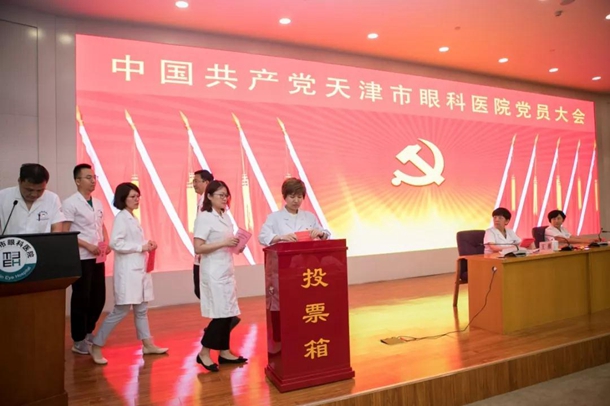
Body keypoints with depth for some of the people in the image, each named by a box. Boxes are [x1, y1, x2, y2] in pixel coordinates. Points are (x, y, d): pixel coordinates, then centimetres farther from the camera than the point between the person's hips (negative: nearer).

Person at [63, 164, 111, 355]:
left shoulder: (98, 203, 12)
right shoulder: (70, 203, -8)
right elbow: (64, 233, -13)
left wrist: (107, 243, 1)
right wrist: (87, 246, -18)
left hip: (98, 257, 7)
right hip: (81, 258, -6)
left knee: (99, 297, 12)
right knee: (81, 299, 3)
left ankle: (89, 332, 31)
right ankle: (79, 341, 17)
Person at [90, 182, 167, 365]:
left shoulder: (133, 219, 15)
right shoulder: (121, 218, -11)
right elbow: (115, 243, -23)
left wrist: (146, 245, 4)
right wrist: (141, 247, -19)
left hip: (139, 269, 9)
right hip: (127, 271, -9)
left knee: (141, 309, 13)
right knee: (121, 310, -3)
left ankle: (148, 344, 21)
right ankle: (96, 347, 11)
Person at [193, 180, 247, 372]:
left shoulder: (225, 216, 12)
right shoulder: (204, 217, -12)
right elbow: (198, 248, -18)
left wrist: (236, 244, 1)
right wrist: (224, 243, -22)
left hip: (227, 270, 8)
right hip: (213, 271, -8)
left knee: (228, 313, 10)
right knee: (221, 313, -5)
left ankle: (224, 352, 22)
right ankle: (204, 353, 11)